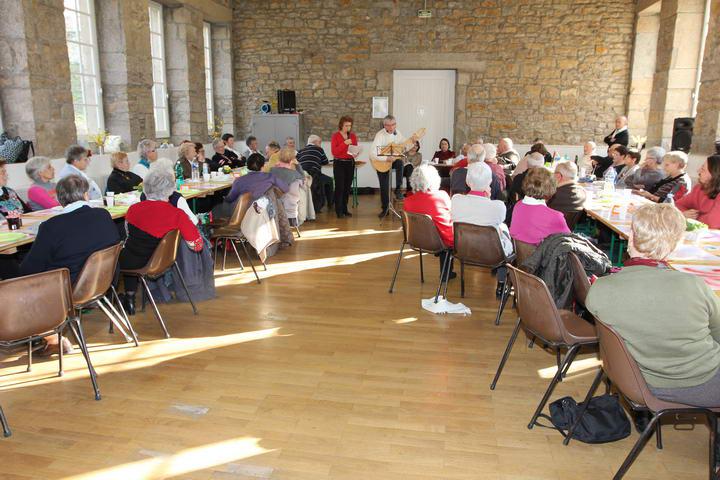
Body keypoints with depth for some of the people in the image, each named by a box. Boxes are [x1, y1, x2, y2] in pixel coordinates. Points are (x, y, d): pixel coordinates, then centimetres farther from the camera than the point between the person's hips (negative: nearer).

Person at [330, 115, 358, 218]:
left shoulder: (353, 136, 9)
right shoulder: (335, 136, -4)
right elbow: (334, 152, -12)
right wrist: (344, 143, -20)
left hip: (350, 163, 4)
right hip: (339, 163, -4)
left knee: (347, 187, 4)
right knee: (340, 187, -8)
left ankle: (345, 209, 14)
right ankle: (339, 211, -2)